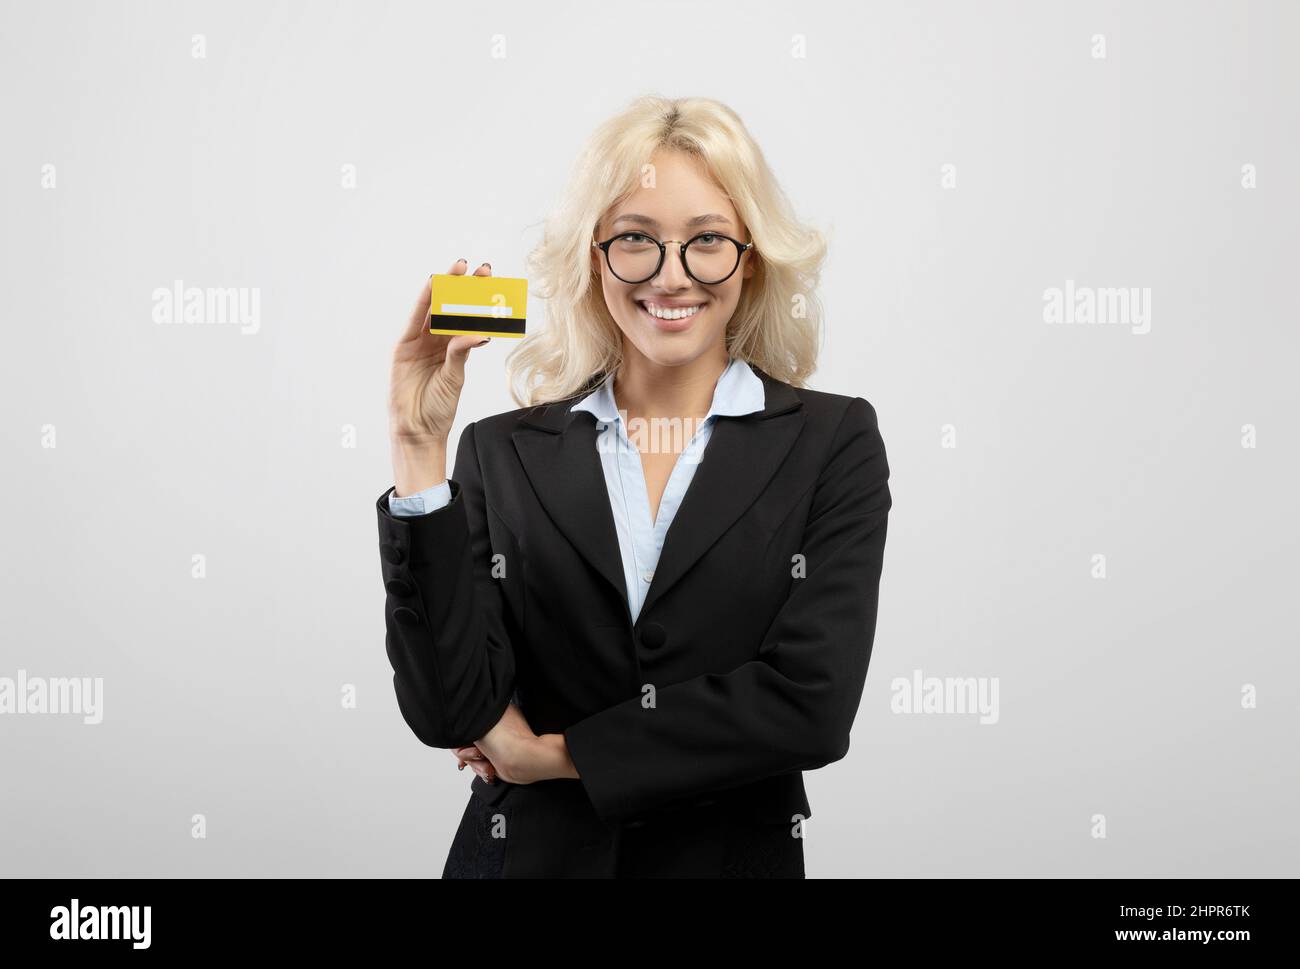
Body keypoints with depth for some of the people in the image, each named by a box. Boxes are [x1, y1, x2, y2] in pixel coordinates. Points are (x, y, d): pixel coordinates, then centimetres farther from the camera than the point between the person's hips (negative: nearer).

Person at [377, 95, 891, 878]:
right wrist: (420, 448, -18)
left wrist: (559, 753, -11)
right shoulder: (504, 452, -5)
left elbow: (812, 704, -16)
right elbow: (450, 714, -14)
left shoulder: (835, 442, -7)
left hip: (736, 852, 0)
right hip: (527, 854, 1)